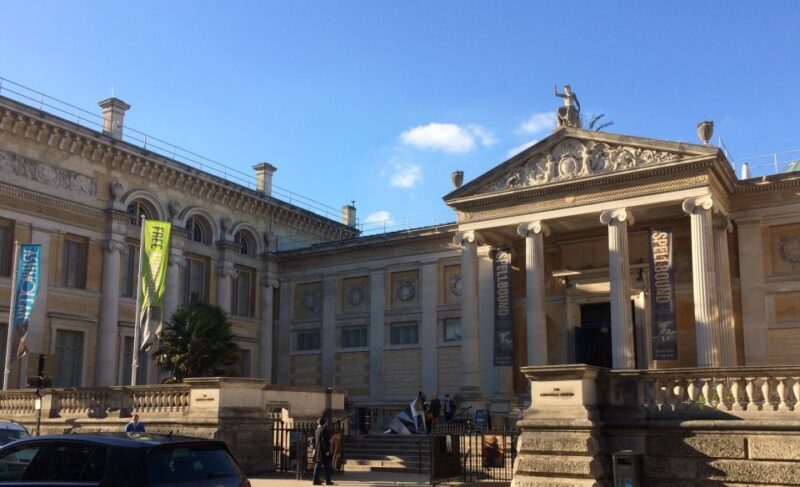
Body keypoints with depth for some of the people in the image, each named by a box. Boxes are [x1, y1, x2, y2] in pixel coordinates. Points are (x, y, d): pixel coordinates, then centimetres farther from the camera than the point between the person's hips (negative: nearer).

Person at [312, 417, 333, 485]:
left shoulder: (316, 430, 11)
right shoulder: (324, 430, -14)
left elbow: (314, 441, 13)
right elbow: (324, 441, -20)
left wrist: (314, 449, 19)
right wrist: (327, 450, -17)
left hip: (317, 451, 8)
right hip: (324, 450, -8)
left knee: (317, 465, 8)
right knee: (327, 466, 1)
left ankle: (315, 480, 5)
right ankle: (328, 480, 5)